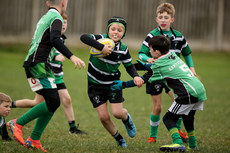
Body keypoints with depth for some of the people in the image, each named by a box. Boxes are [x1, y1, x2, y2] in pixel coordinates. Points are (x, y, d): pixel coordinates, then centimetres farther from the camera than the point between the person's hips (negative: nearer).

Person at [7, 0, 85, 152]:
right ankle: (18, 123, -9)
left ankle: (34, 140, 5)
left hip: (33, 64, 10)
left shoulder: (45, 17, 23)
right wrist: (71, 56, -31)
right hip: (38, 64, -10)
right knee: (53, 102, -15)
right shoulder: (56, 18, -7)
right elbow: (55, 40, -24)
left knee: (53, 103, 7)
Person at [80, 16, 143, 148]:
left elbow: (129, 66, 4)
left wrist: (136, 76, -17)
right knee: (104, 117, -3)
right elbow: (84, 37, -35)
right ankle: (118, 138, 23)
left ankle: (127, 118, 28)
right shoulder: (101, 39, -19)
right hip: (95, 84, -1)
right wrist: (102, 47, -46)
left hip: (113, 83, 1)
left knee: (118, 113, -10)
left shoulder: (123, 49, -9)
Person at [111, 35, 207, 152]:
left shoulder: (159, 66, -6)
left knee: (168, 118, -3)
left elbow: (142, 80, 2)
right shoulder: (172, 55, 16)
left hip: (189, 93, -9)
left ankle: (178, 144, -19)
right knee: (187, 118, 27)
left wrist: (123, 85, 11)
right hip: (200, 90, 9)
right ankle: (192, 144, 38)